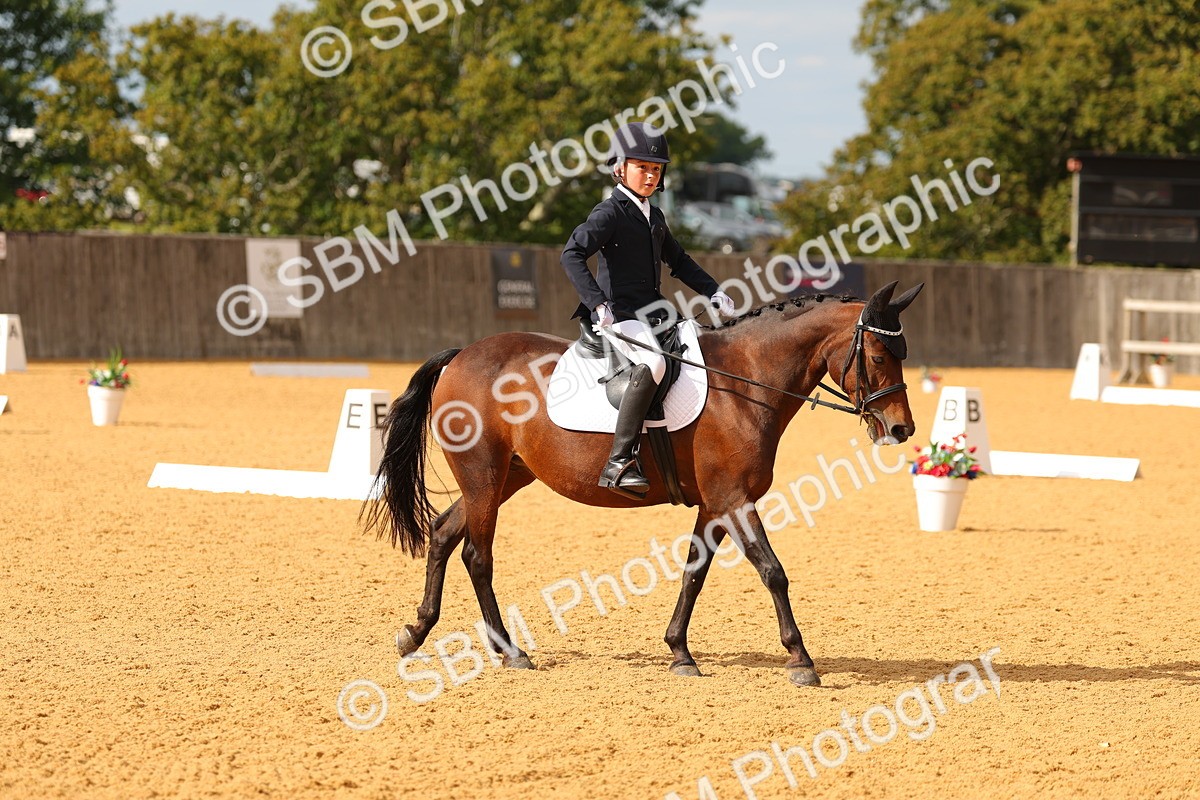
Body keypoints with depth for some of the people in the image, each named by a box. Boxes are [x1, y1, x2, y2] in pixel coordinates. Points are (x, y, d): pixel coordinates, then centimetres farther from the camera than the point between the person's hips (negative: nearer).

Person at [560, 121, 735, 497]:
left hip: (651, 308, 9)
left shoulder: (654, 217, 17)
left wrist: (713, 291, 19)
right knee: (653, 362, -33)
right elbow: (572, 255, -22)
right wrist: (599, 303, -32)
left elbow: (678, 260, 31)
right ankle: (620, 463, -37)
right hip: (617, 315, -9)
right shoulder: (610, 213, -9)